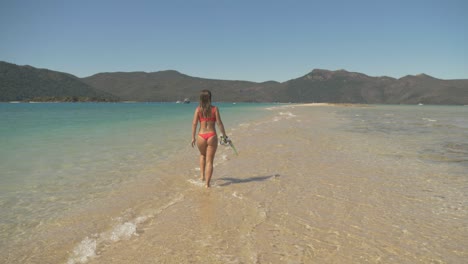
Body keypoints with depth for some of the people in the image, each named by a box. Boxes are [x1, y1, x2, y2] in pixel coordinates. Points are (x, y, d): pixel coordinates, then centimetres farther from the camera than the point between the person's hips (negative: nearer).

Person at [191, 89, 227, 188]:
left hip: (201, 136, 1)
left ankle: (202, 175, 25)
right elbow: (219, 123, -3)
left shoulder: (198, 109, 2)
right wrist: (224, 135, 4)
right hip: (212, 136, -1)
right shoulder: (215, 109, 1)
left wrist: (193, 137, 1)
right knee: (209, 161, 6)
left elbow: (194, 123, -3)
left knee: (202, 155, 31)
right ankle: (207, 183, 4)